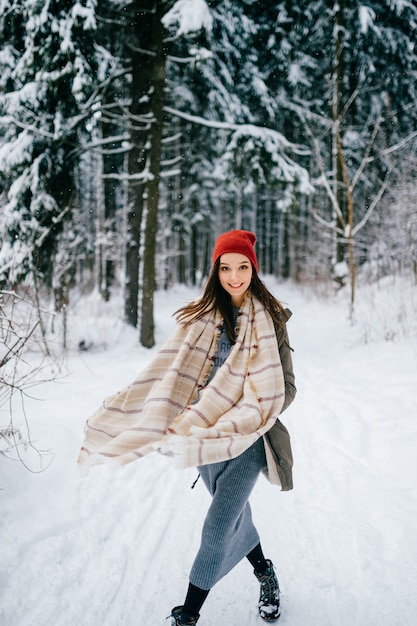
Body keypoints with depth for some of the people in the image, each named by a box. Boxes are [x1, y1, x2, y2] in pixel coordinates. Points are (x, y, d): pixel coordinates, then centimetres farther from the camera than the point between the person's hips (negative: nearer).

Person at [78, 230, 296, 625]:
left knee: (217, 529, -7)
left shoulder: (270, 319, -4)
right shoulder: (200, 317, 2)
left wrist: (251, 414, -20)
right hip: (206, 436, 3)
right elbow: (171, 374, 3)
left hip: (247, 438, -3)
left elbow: (283, 387, -4)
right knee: (235, 516, 18)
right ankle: (265, 575, 44)